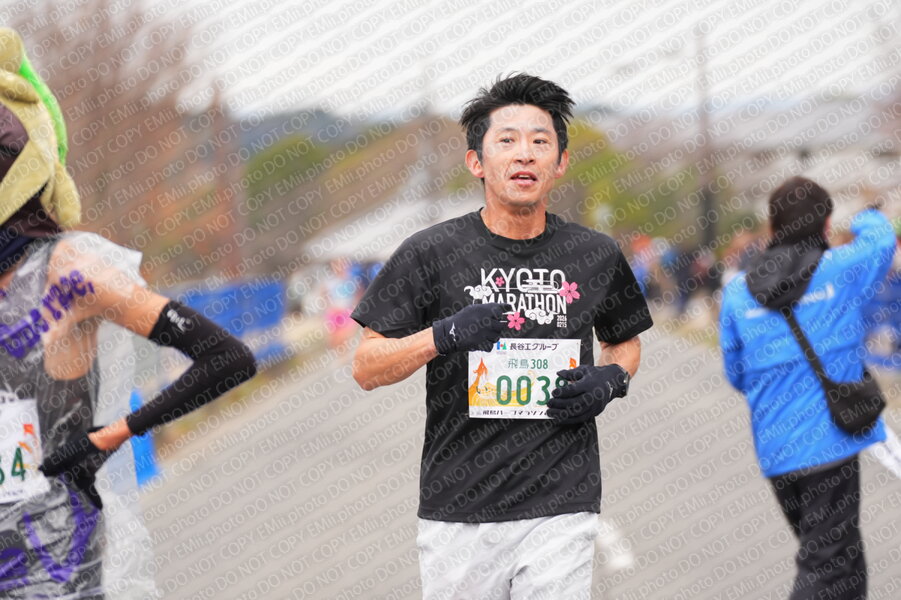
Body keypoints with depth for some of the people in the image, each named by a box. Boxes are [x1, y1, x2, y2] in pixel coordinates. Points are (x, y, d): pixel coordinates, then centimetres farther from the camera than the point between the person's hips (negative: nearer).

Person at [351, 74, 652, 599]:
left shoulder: (597, 257, 7)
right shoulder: (429, 254, -1)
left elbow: (625, 342, 25)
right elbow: (366, 369, 0)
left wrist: (611, 379, 2)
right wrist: (443, 335, -17)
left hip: (560, 511, 1)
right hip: (457, 512, -1)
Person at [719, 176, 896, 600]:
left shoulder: (738, 293, 2)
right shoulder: (841, 270, -6)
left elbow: (737, 375, 11)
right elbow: (881, 238, 15)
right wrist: (866, 219, 37)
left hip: (773, 450, 5)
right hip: (830, 443, -5)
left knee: (843, 566, 18)